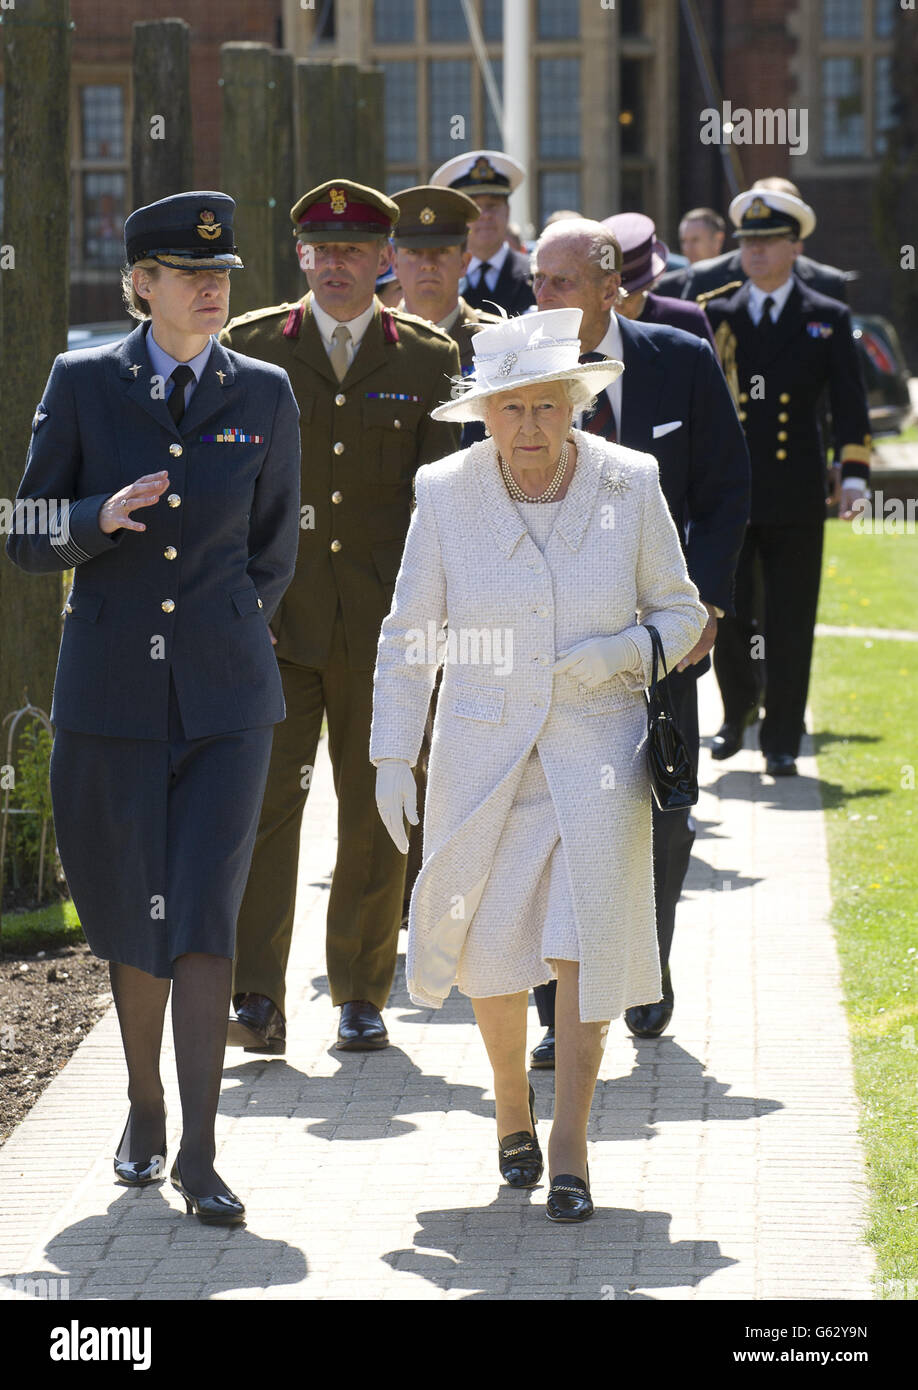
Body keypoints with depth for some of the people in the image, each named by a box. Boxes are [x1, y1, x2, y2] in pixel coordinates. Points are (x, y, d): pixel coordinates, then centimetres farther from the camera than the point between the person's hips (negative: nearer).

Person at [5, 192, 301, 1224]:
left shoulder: (263, 395, 5)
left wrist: (226, 635, 8)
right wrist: (102, 517, -17)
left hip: (225, 700, 0)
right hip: (111, 693, 0)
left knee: (204, 917, -8)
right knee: (134, 921, 8)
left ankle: (197, 1156, -6)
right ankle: (144, 1111, 31)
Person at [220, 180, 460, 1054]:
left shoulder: (428, 358, 7)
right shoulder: (251, 346, 6)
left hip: (384, 621, 1)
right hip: (274, 614, -1)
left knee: (375, 811, 6)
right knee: (265, 795, -10)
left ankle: (362, 994, 17)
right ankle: (258, 1000, -11)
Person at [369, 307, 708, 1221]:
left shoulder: (628, 485, -6)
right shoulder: (447, 493, -5)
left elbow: (681, 612, 5)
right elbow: (408, 633, 1)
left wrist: (623, 651, -15)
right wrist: (391, 756, -4)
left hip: (597, 743, -1)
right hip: (484, 748, 1)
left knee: (588, 936, -12)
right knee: (490, 940, 4)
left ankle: (571, 1148, -4)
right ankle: (512, 1104, 31)